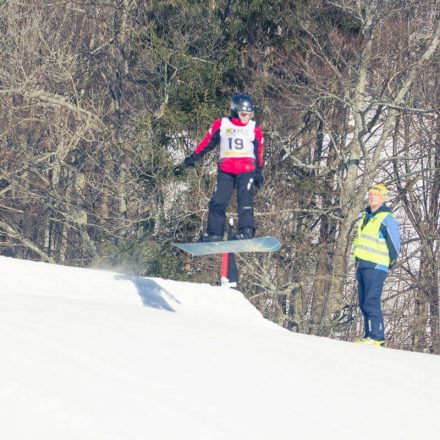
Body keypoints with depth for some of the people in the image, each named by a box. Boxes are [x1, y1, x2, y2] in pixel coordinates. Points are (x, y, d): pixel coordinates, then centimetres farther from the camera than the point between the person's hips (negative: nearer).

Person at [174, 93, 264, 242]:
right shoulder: (221, 124, 2)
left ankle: (246, 230, -22)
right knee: (218, 202, -4)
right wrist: (189, 161, 8)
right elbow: (206, 143, 8)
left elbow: (259, 151, 12)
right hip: (225, 171, 1)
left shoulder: (254, 128, 2)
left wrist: (259, 172, 13)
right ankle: (214, 233, 2)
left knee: (245, 199, -17)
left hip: (246, 170, -1)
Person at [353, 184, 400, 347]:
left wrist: (392, 262, -6)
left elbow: (394, 242, -9)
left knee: (371, 302, -15)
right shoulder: (367, 217, 19)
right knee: (363, 303, 8)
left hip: (376, 267, -9)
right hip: (362, 266, 9)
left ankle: (377, 336, -15)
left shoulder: (387, 219, -8)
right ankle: (369, 335, 11)